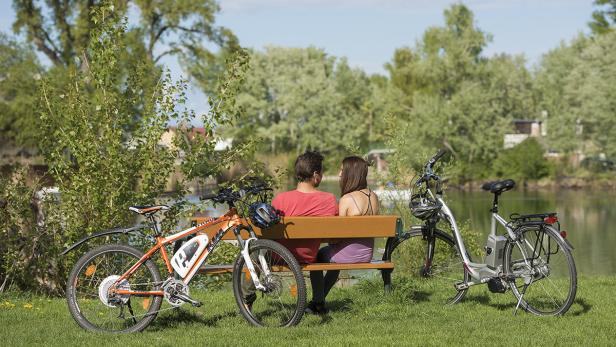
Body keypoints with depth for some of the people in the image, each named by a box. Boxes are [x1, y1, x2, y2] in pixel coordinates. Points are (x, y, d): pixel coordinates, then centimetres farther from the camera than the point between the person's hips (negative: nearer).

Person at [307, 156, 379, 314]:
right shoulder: (373, 197, 2)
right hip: (367, 254, 7)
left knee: (317, 255, 19)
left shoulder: (346, 199, -19)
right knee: (335, 254, 35)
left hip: (349, 254, -7)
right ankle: (320, 300, 43)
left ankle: (318, 302, 23)